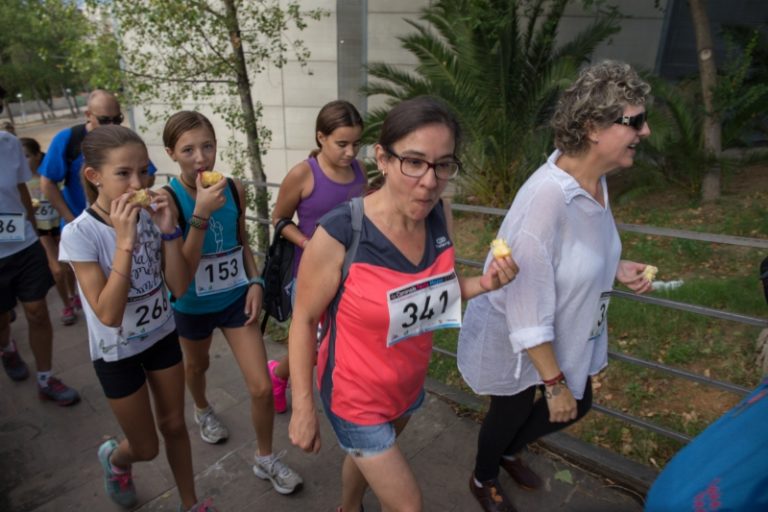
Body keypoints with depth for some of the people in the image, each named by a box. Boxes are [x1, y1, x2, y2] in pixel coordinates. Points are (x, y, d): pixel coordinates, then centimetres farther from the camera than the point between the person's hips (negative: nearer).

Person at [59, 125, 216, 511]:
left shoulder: (150, 215, -11)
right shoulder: (80, 234, -23)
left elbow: (180, 288, -13)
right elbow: (108, 315, -29)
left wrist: (169, 231, -25)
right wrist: (124, 242, -35)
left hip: (162, 336, 4)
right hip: (117, 353, -3)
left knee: (174, 426, 18)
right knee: (146, 447, 13)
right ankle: (114, 458, 50)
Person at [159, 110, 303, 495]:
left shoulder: (234, 189, -11)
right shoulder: (167, 199, -22)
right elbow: (181, 271, -27)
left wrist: (255, 282, -8)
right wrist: (201, 214, -36)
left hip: (235, 299, 2)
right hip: (193, 305, -1)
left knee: (262, 387, 0)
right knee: (197, 365, 28)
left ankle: (265, 459, 25)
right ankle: (203, 411, 63)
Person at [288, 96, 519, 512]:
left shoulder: (436, 217, -13)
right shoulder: (339, 234, -30)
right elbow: (304, 320, -18)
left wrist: (483, 284, -17)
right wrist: (303, 407, -12)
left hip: (408, 384, 6)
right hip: (357, 397, -5)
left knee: (368, 456, 32)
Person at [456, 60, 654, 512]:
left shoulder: (596, 181, -7)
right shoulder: (548, 196, -35)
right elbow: (527, 308, -31)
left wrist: (617, 267, -5)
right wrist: (554, 380, -22)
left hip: (563, 332, 8)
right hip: (518, 339, -8)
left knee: (576, 406, 24)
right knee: (513, 411, 17)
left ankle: (509, 450, 55)